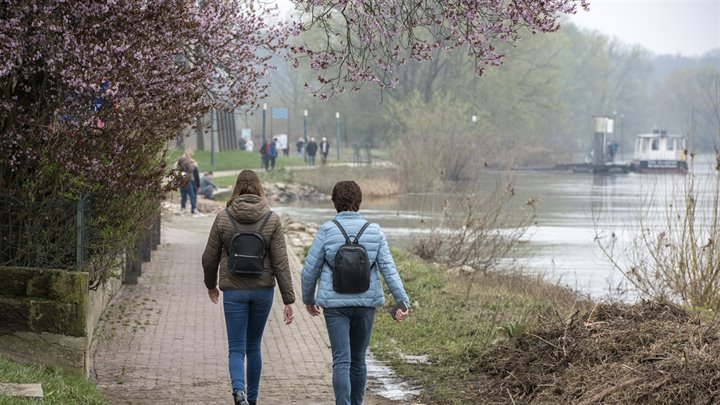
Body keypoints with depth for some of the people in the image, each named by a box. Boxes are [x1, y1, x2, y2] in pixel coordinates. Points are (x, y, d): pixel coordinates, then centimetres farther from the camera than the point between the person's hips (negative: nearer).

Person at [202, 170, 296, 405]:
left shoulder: (223, 218, -5)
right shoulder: (272, 220, -5)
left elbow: (210, 257, 1)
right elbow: (281, 263, -8)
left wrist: (211, 285, 20)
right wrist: (289, 300, -6)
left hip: (233, 291, -1)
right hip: (263, 290, 1)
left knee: (236, 348, 1)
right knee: (253, 346, 17)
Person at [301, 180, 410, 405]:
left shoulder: (326, 231, -6)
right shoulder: (374, 231, 0)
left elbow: (310, 270, -3)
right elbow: (388, 268, -6)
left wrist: (308, 299, 14)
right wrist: (403, 301, -8)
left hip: (335, 304, -2)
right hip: (366, 303, 3)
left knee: (341, 362, -5)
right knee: (358, 359, 18)